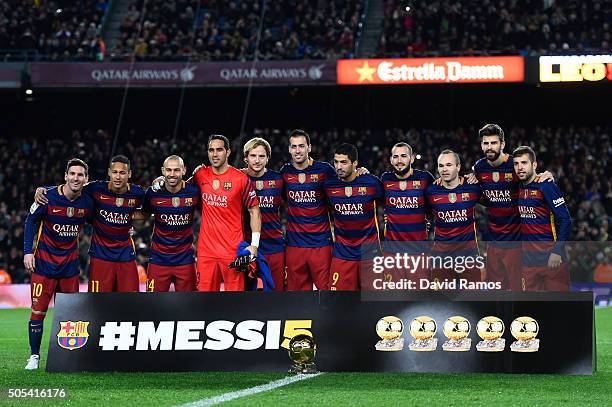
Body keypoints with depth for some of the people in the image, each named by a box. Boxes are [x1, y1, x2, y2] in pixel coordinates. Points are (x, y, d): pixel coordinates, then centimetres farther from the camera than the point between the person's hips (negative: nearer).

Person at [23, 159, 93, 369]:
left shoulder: (87, 202, -4)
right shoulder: (49, 197, -14)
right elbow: (31, 221, -2)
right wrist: (28, 251, -8)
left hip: (70, 262, 3)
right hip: (45, 260, -3)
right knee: (38, 311, -5)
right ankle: (34, 356, 7)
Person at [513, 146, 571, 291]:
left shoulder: (546, 186, -12)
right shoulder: (517, 187, 8)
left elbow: (565, 220, -14)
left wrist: (557, 251, -19)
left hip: (550, 254, -7)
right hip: (528, 255, 7)